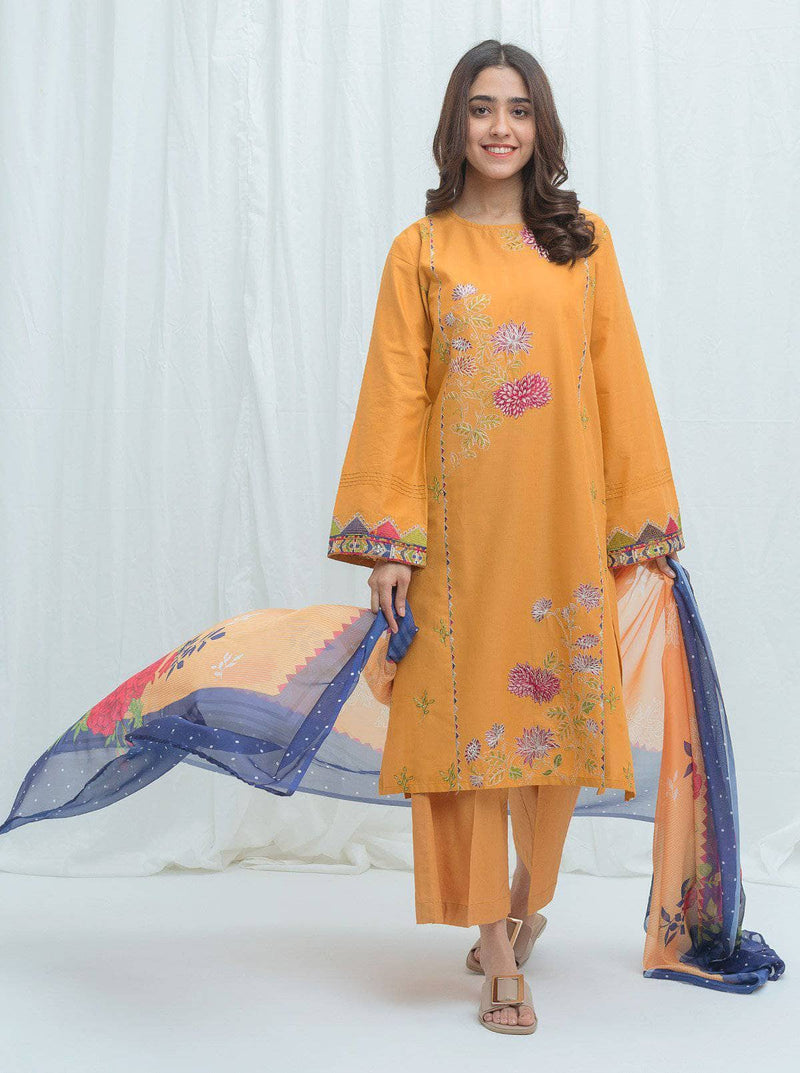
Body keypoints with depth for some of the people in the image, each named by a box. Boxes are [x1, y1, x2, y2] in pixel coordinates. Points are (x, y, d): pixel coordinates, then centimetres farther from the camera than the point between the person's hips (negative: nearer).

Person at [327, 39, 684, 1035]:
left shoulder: (584, 241, 9)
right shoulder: (421, 250, 5)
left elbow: (620, 382, 7)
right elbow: (393, 396, 1)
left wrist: (643, 515, 2)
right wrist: (387, 539, -6)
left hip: (563, 515, 1)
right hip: (461, 517, -1)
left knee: (560, 710, 7)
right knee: (471, 713, 0)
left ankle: (529, 898, 34)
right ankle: (500, 959, 10)